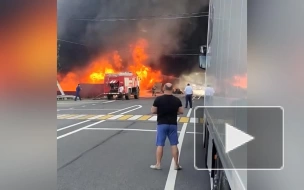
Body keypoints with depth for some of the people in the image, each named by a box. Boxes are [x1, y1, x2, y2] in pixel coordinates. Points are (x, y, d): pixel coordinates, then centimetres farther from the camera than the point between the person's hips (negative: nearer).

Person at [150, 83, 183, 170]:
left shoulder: (158, 99, -10)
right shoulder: (177, 100, -2)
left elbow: (153, 111, -7)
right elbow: (181, 111, 2)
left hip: (162, 124, -2)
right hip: (173, 124, 2)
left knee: (160, 145, 5)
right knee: (174, 144, 8)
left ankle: (158, 164, 10)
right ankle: (176, 165, 13)